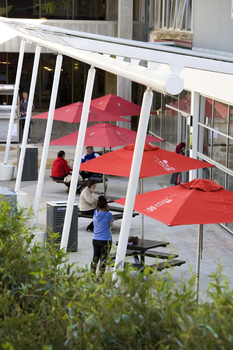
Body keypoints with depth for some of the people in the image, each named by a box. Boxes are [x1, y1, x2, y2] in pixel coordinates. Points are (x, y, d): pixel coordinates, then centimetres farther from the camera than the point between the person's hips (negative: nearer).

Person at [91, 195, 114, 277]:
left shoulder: (95, 213, 3)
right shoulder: (108, 215, -16)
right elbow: (112, 221, 5)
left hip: (95, 239, 6)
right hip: (105, 240, -6)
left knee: (95, 259, 14)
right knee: (103, 260, 1)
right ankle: (101, 277, 3)